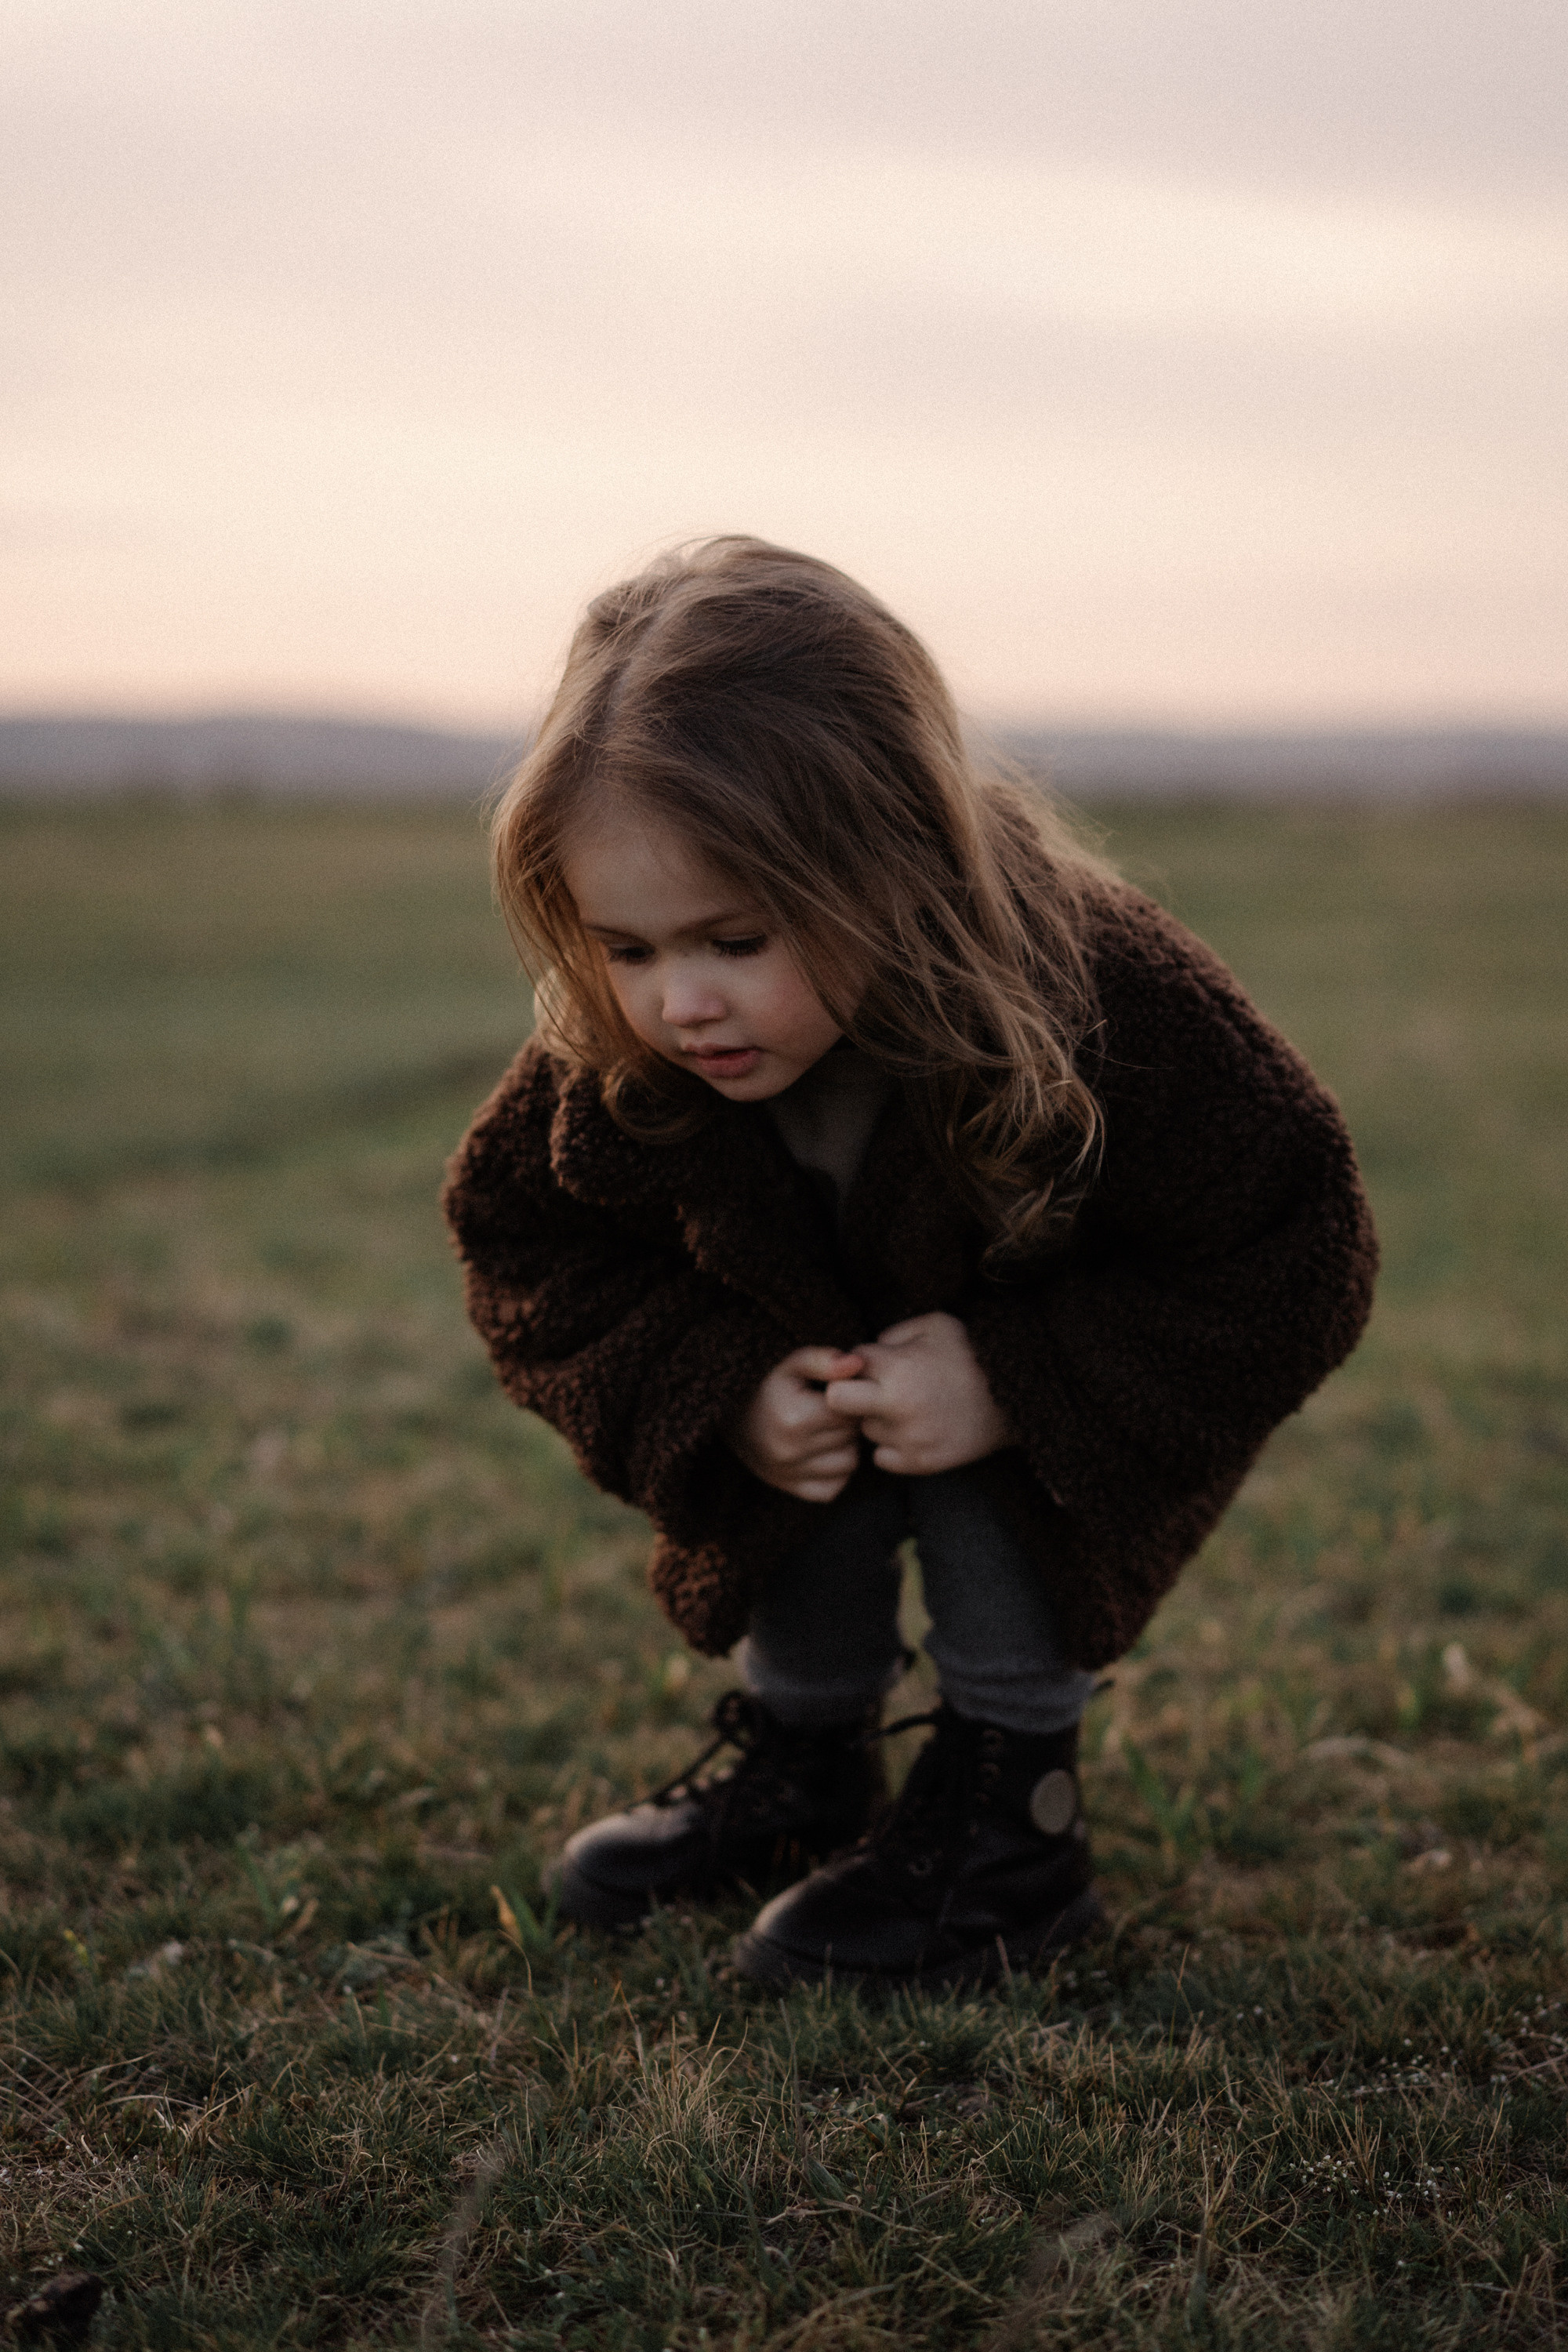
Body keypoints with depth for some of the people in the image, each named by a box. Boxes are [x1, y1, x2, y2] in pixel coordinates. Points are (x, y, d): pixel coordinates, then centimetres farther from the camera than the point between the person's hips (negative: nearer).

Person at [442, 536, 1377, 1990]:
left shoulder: (1102, 1010, -40)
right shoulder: (612, 1065, -29)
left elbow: (1292, 1265, -30)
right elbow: (530, 1259, -13)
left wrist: (1013, 1387, -39)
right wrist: (722, 1395, -31)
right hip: (813, 1345, 3)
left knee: (986, 1475, -28)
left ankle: (1011, 1826, -11)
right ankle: (799, 1768, 6)